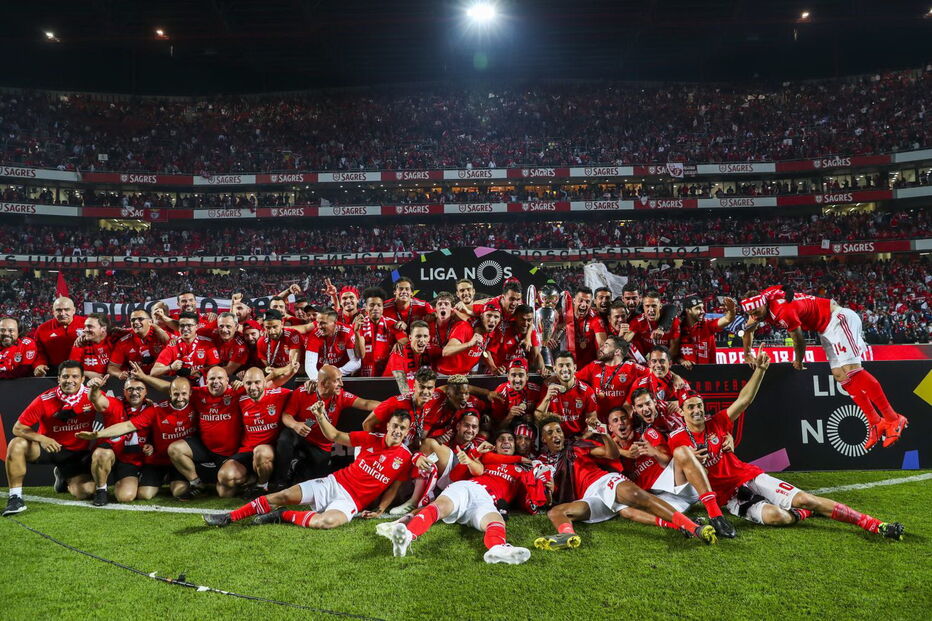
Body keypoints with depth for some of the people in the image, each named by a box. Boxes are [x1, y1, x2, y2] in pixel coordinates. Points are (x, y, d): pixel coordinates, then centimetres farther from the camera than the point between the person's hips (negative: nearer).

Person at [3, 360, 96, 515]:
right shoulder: (44, 400, -15)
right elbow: (18, 428, -14)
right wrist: (41, 439, -31)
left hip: (78, 452, 1)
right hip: (49, 447, 0)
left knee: (84, 492, -14)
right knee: (17, 445, -29)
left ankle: (64, 478, 25)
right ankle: (15, 497, -17)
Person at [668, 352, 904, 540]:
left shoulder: (717, 423, 1)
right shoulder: (678, 440, -8)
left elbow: (744, 400, -2)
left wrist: (759, 370, -14)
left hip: (750, 476, 3)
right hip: (729, 495, -3)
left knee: (803, 499, -11)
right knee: (774, 516, -30)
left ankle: (875, 525, -2)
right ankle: (807, 513, 2)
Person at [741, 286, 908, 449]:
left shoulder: (784, 311, -29)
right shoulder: (762, 299, -3)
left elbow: (799, 341, -12)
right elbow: (748, 329, 16)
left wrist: (798, 362, 6)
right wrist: (747, 353, 25)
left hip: (839, 318, -9)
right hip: (826, 328, 9)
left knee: (851, 370, -20)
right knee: (839, 375, 2)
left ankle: (893, 419, -16)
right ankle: (875, 422, 6)